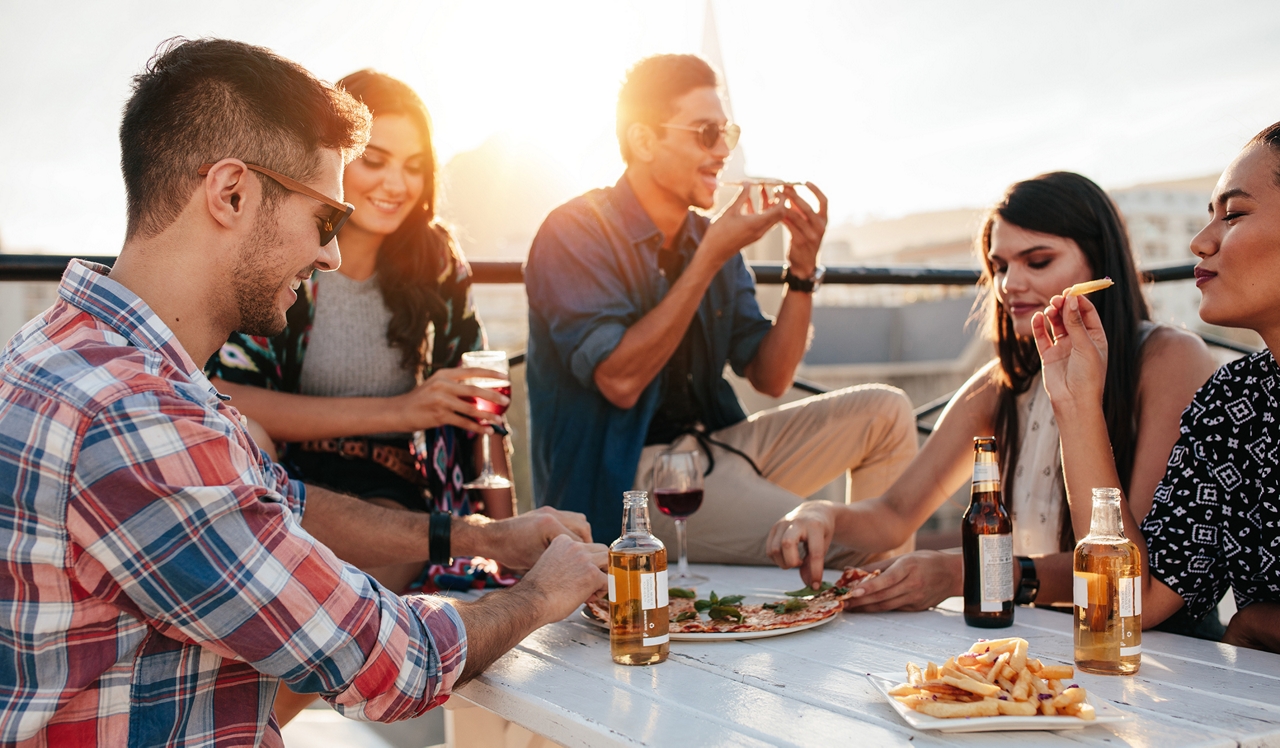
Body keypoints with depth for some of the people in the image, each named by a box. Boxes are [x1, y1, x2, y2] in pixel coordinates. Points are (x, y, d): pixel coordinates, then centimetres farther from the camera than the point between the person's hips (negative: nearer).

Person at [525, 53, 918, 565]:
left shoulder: (710, 239, 10)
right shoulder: (574, 234, -10)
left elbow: (769, 378, 10)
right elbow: (620, 379, -22)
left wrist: (802, 270, -4)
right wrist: (710, 259, -19)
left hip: (714, 442, 8)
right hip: (627, 475, -8)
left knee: (886, 412, 1)